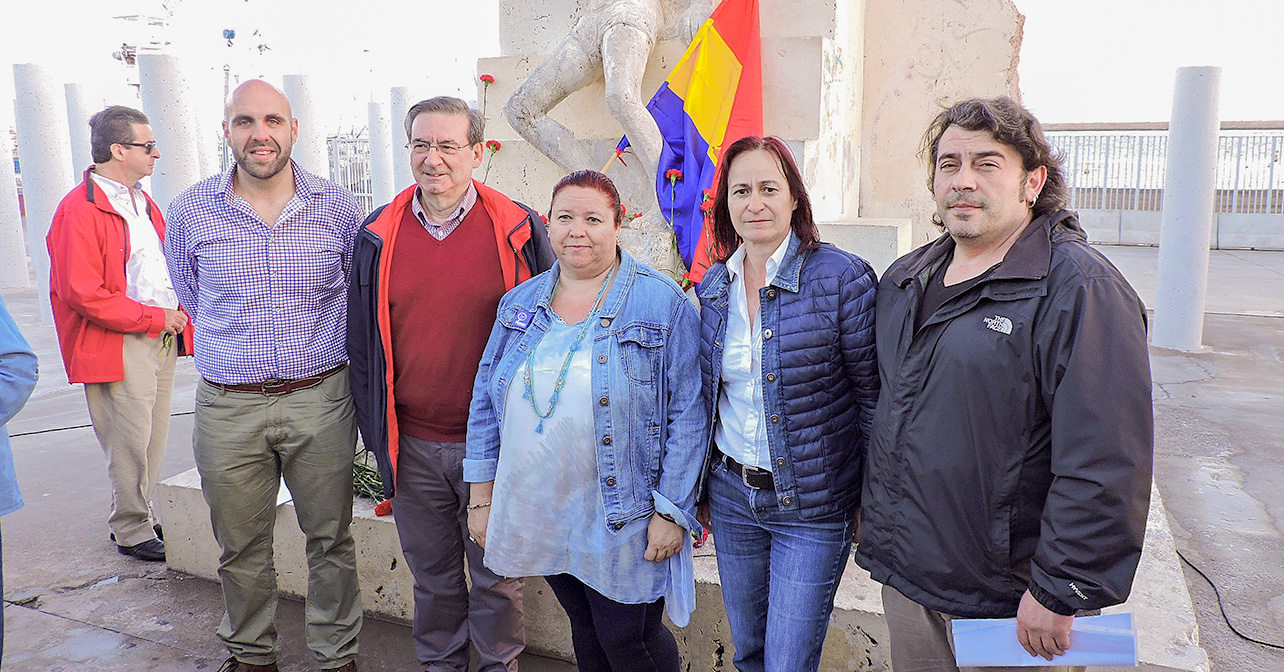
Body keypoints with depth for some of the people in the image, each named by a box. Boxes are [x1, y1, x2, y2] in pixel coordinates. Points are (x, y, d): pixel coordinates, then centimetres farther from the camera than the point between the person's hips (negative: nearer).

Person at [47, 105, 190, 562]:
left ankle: (141, 517, 29)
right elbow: (82, 293, -19)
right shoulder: (79, 211, -13)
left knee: (154, 440, 15)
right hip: (119, 348, -8)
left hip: (162, 339, 8)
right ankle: (132, 532, 14)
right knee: (130, 444, -1)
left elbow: (167, 267, 27)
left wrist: (177, 312, 8)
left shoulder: (143, 203, 16)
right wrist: (154, 318, -15)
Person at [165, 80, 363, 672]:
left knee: (330, 537, 9)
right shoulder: (191, 211, 1)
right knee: (240, 546, 13)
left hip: (321, 397, -1)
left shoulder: (337, 205, -1)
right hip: (228, 406, 1)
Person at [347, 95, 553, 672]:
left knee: (496, 572, 13)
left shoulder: (518, 230, -6)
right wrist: (377, 431, 7)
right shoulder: (378, 235, 2)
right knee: (431, 572, 19)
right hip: (412, 445, 3)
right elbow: (362, 342, 9)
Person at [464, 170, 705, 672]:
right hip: (540, 514, 5)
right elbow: (486, 402, 10)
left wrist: (671, 512, -14)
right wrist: (482, 496, 8)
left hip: (623, 522, -4)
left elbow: (687, 416, -11)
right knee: (585, 631, 19)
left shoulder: (663, 303, -10)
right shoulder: (520, 304, 5)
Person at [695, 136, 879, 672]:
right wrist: (699, 487, 14)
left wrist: (871, 501, -7)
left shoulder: (841, 277, -13)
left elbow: (872, 397, -9)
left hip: (811, 506, -5)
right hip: (731, 494, 5)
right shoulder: (714, 285, 4)